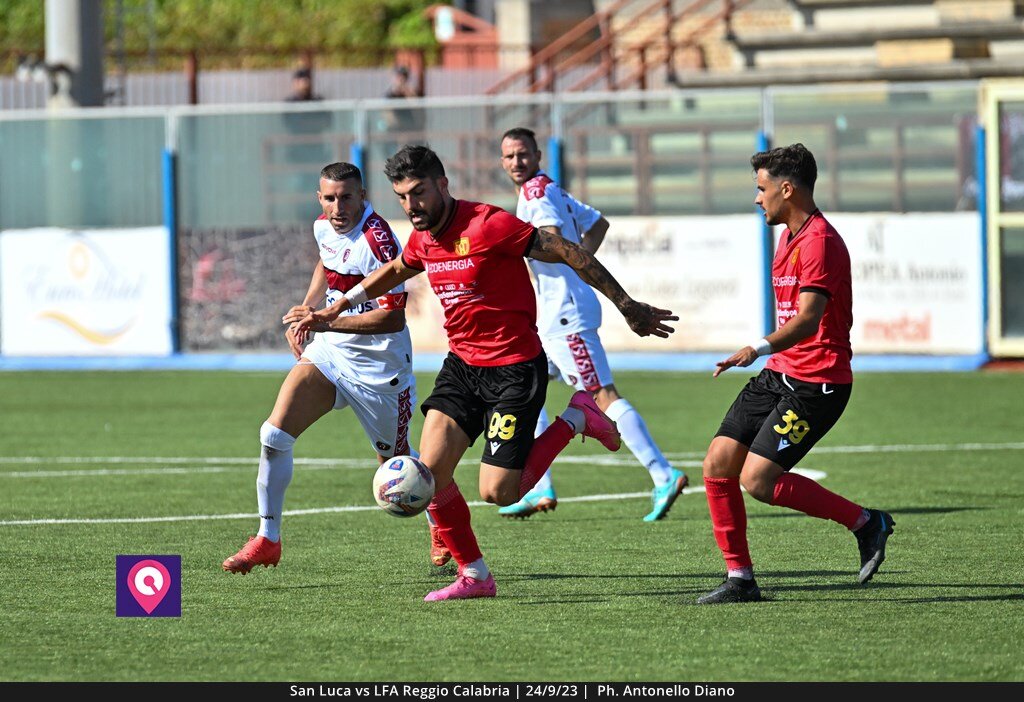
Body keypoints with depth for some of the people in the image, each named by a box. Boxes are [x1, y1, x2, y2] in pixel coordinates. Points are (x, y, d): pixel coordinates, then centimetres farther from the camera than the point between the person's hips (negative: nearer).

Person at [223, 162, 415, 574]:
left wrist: (328, 321, -30)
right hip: (329, 352, 6)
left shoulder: (378, 241, -24)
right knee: (274, 435, -11)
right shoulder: (324, 228, 1)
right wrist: (305, 310, 13)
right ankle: (267, 539, -2)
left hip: (378, 366, -6)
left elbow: (393, 318, -26)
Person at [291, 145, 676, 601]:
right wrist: (333, 311, 30)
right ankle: (473, 575, 8)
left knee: (498, 493, -10)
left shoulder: (487, 225, -20)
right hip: (461, 364, 7)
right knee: (430, 470, -8)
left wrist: (628, 307, -14)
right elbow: (394, 272, 29)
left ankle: (575, 420, 12)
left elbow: (568, 253, -16)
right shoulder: (423, 239, 4)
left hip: (515, 370, -7)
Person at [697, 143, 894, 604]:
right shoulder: (789, 236, 17)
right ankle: (740, 579, 7)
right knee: (718, 465, 0)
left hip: (816, 384, -10)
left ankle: (866, 523, -3)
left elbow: (809, 316, -30)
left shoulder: (819, 241, -16)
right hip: (779, 375, 10)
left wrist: (760, 348, -44)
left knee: (758, 480, -18)